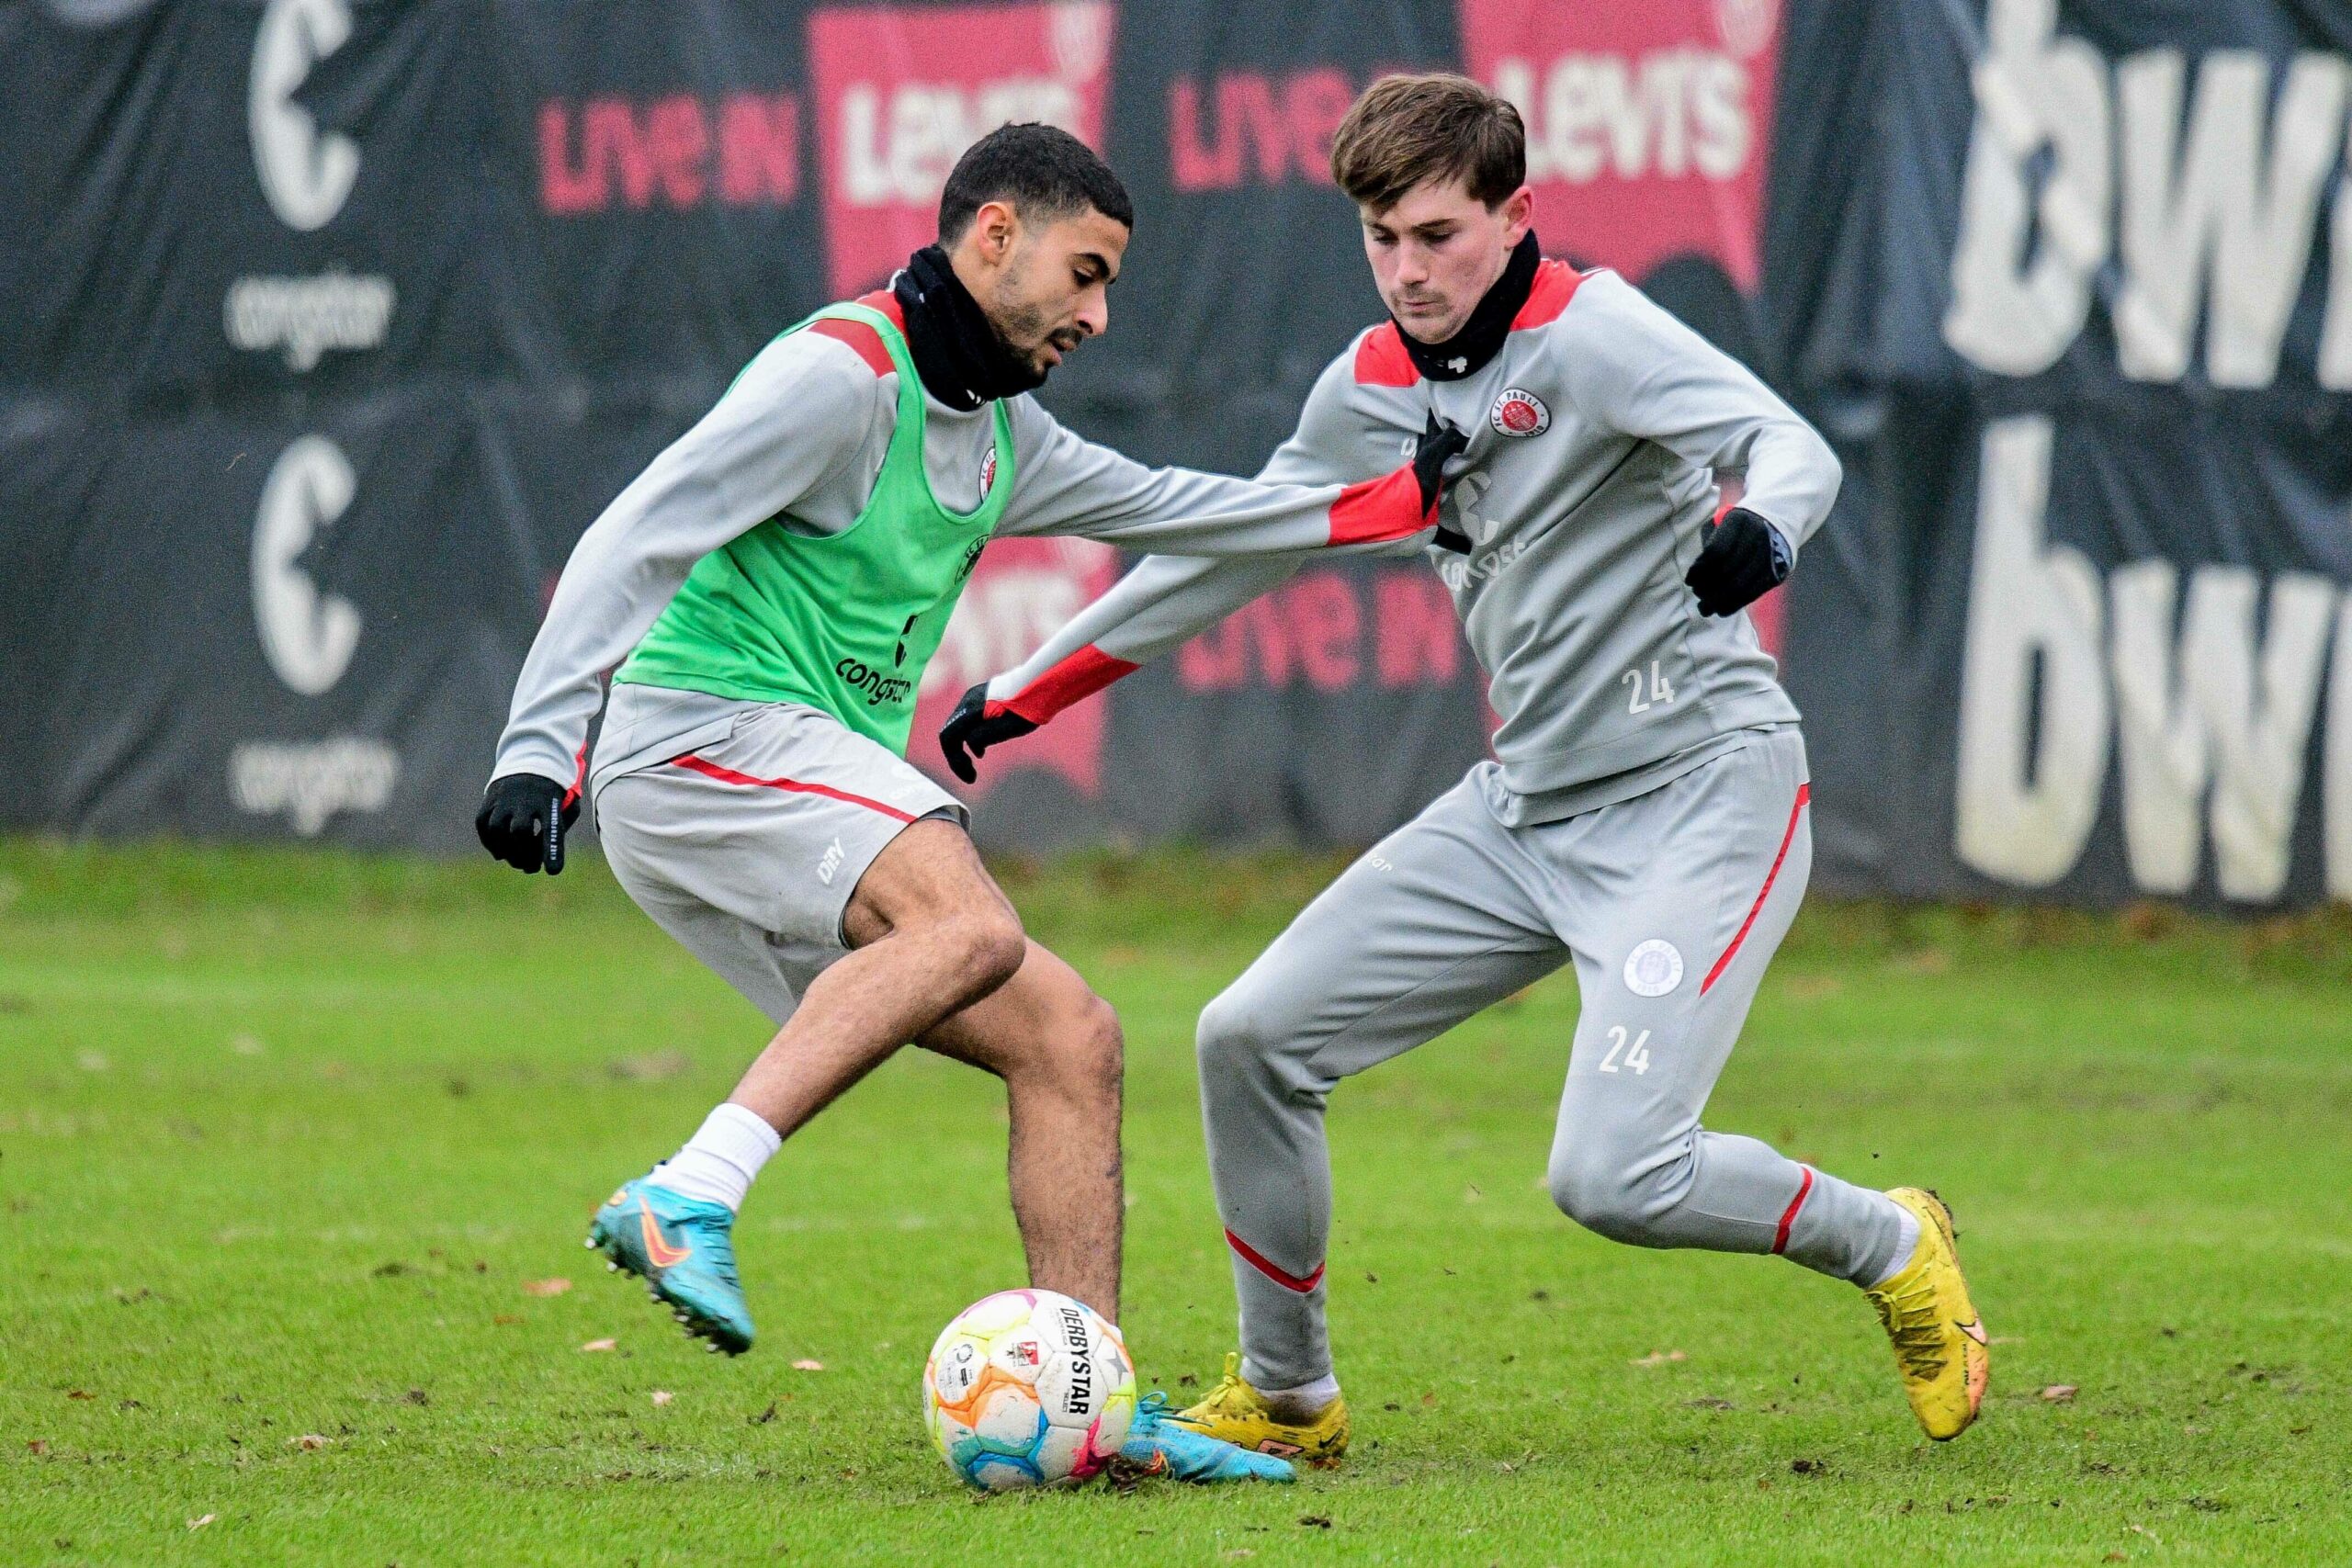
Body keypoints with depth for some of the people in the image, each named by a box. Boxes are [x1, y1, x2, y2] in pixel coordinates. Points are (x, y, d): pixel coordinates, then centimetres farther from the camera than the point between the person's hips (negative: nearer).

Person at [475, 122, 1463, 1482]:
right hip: (700, 740, -9)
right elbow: (636, 542, -15)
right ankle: (691, 1201, -40)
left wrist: (1402, 499, 32)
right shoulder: (845, 372, -10)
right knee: (973, 924, -33)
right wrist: (542, 748, -23)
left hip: (826, 780, 9)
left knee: (1070, 1038, 1)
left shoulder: (1000, 431, 20)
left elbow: (1158, 507, 35)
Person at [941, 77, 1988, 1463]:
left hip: (1703, 790, -8)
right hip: (1526, 810, 8)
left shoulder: (1589, 332, -14)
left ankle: (1889, 1245, 9)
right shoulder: (1372, 390, 7)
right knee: (1253, 1038, 1)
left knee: (1613, 1175, -20)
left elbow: (1791, 444, -27)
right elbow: (1235, 543, 21)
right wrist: (1028, 691, 24)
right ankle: (1287, 1399, 19)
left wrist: (1763, 533, -51)